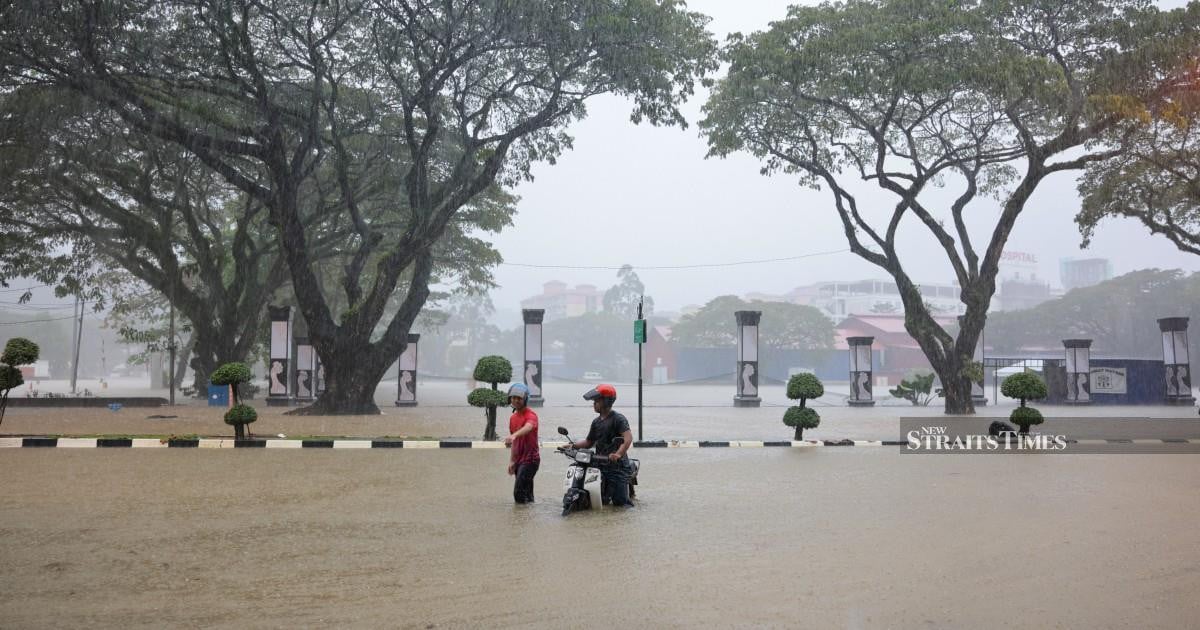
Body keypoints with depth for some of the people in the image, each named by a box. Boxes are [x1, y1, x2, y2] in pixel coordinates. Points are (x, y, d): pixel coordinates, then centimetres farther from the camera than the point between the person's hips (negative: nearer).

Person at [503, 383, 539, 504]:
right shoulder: (513, 418, 13)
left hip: (530, 459, -8)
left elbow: (528, 427, -37)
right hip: (519, 460, 8)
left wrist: (513, 435, -55)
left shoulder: (530, 415, -13)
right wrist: (512, 461, 15)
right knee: (527, 494, 13)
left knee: (519, 493, -16)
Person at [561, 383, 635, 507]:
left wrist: (618, 454, -36)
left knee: (619, 501, -8)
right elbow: (589, 442, 23)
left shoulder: (618, 418, -8)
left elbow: (628, 438, -22)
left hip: (617, 465, -7)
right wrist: (573, 445, 7)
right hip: (600, 466, 7)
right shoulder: (596, 422, 17)